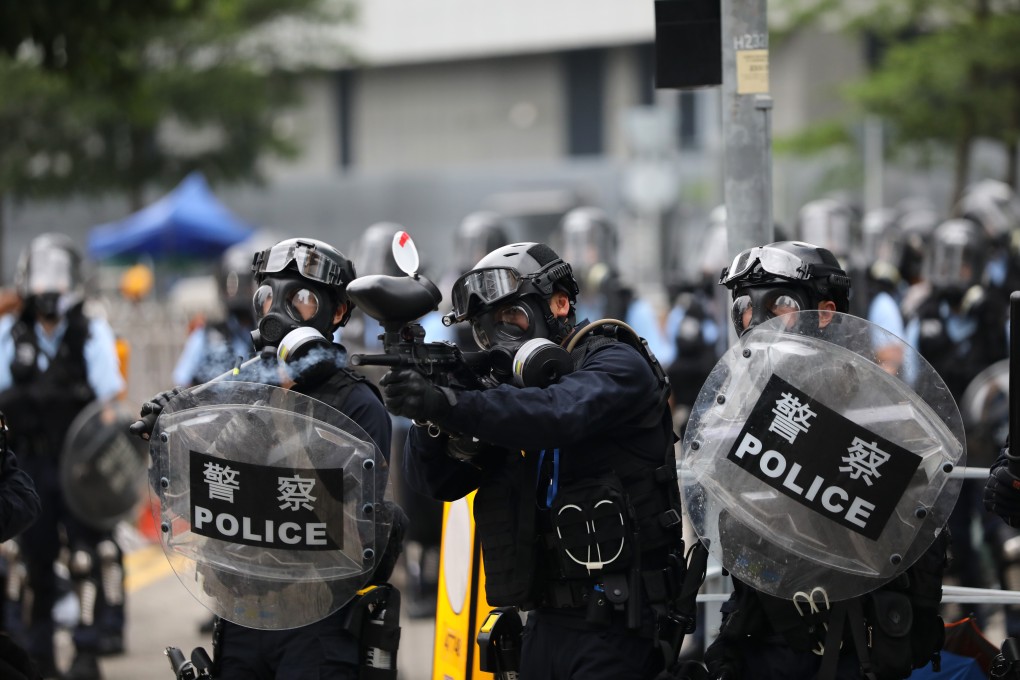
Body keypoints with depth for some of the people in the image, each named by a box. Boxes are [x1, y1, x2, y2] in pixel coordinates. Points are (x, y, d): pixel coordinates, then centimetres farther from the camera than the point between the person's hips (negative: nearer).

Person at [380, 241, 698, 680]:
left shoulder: (617, 364, -6)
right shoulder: (508, 387, 14)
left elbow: (559, 413, -27)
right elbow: (436, 481, 7)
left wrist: (449, 404, -39)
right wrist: (429, 417, -15)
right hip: (545, 624, 7)